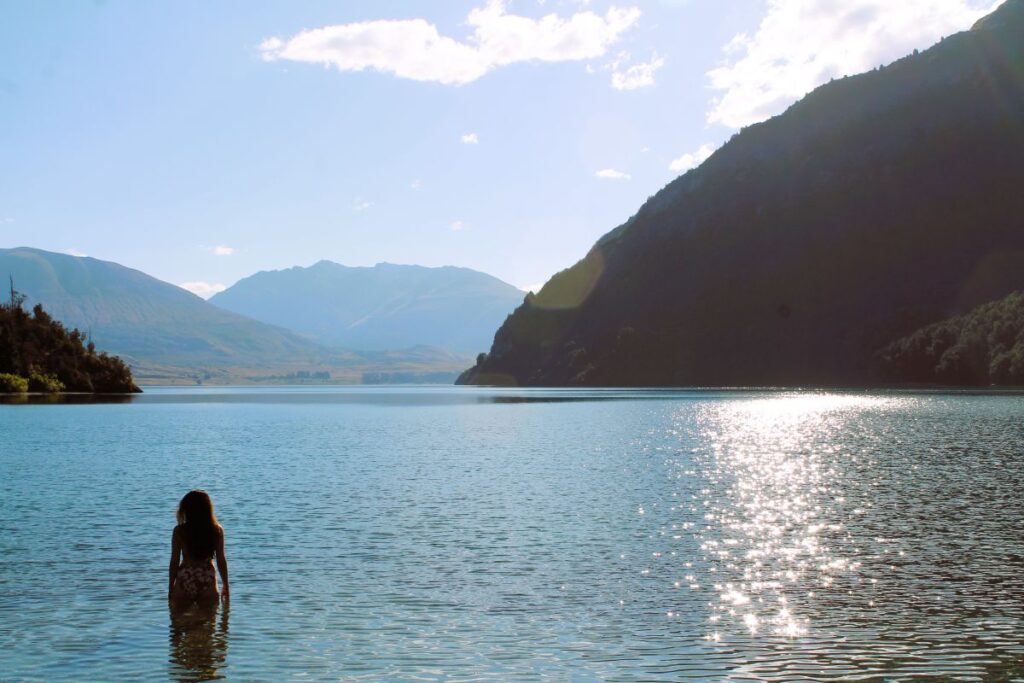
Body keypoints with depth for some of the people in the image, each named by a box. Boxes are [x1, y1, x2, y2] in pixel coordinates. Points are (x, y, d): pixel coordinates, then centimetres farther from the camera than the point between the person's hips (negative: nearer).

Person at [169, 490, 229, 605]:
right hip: (208, 582, 1)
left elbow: (175, 561, -2)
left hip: (184, 582, -1)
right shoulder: (217, 530, -1)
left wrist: (171, 587, 7)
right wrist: (225, 585, 12)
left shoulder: (179, 531, -4)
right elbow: (221, 559, 1)